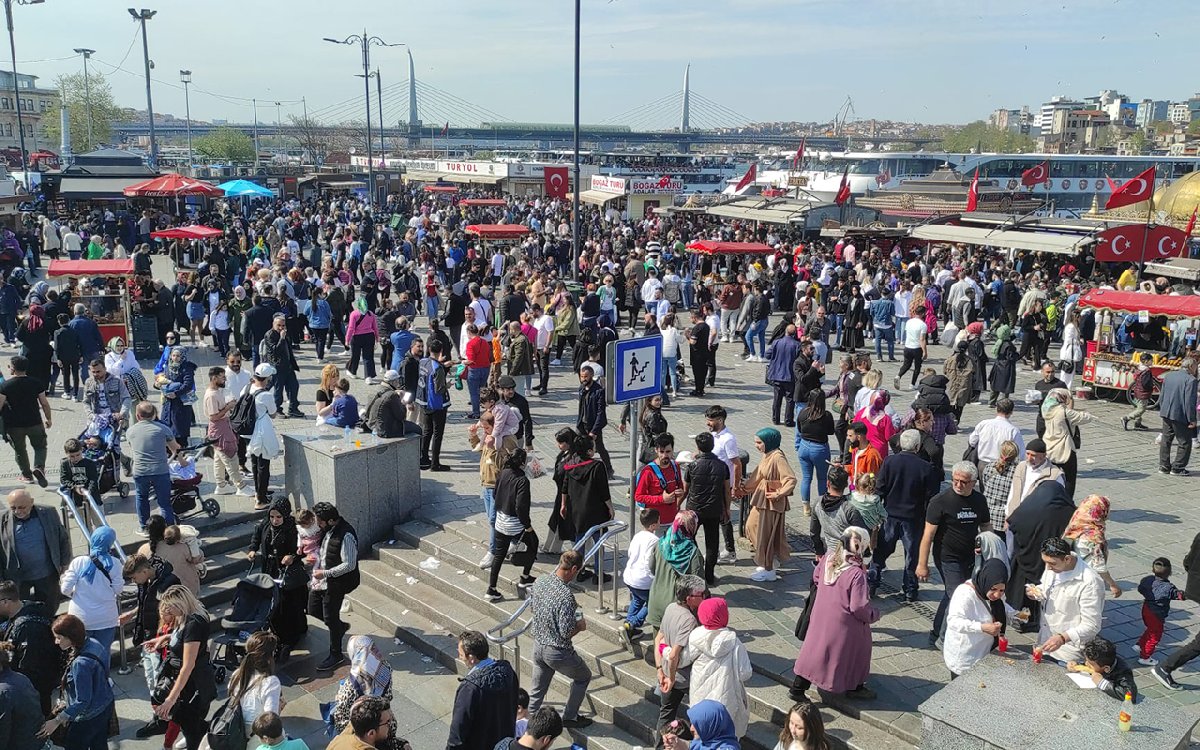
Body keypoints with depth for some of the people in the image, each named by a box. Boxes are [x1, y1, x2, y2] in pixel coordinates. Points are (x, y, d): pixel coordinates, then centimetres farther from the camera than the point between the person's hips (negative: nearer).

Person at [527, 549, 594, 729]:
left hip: (538, 645, 6)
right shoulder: (566, 595, -30)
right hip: (558, 651, -6)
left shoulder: (540, 581, -7)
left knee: (537, 690, 21)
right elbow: (566, 632, -28)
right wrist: (580, 626, -6)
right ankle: (569, 717, 33)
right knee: (583, 677, 21)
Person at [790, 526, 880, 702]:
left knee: (815, 649, 18)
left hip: (820, 616, 6)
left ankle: (798, 687, 24)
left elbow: (816, 578, 11)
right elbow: (859, 607, -25)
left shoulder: (827, 558, -8)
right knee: (856, 651, 19)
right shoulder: (856, 574, -28)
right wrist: (874, 614, -5)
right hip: (844, 624, -6)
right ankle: (854, 687, 37)